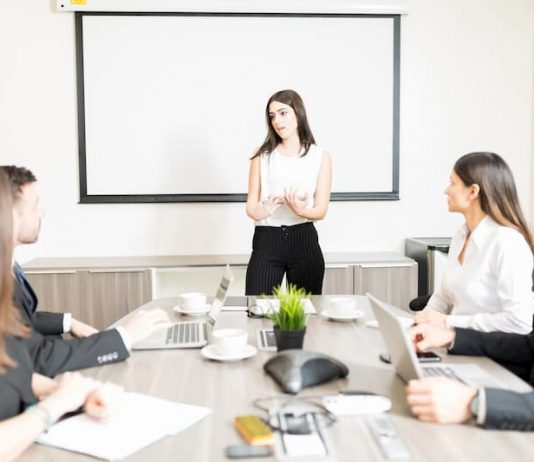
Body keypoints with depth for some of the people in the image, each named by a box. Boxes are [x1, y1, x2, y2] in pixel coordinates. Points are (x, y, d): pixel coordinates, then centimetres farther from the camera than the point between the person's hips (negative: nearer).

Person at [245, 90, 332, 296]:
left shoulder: (320, 157, 6)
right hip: (266, 240, 0)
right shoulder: (262, 156, 8)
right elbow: (251, 205, 5)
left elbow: (321, 210, 2)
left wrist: (300, 210, -19)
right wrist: (260, 210, -18)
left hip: (304, 240, 0)